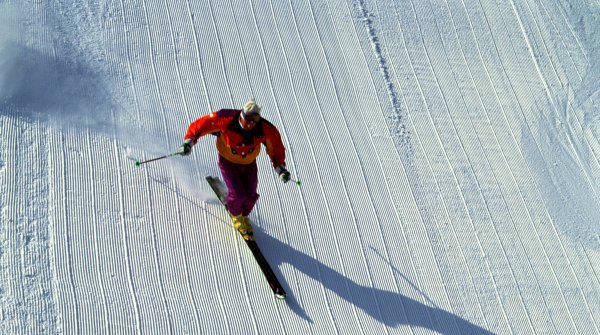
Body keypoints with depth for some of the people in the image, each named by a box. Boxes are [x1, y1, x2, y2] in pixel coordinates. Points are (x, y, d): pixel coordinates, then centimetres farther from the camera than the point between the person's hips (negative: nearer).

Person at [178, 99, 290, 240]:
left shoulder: (265, 129, -26)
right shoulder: (226, 120, -33)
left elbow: (276, 148, -8)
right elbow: (200, 125, -21)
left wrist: (280, 168, -16)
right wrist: (189, 141, -31)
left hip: (249, 164, 3)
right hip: (227, 162, -3)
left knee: (250, 195, 6)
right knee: (238, 194, -14)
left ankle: (244, 216, 44)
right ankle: (235, 214, 25)